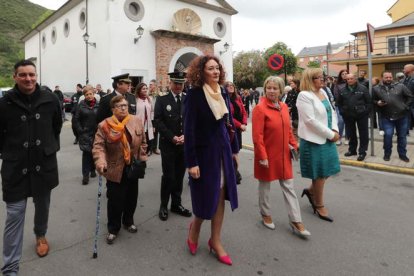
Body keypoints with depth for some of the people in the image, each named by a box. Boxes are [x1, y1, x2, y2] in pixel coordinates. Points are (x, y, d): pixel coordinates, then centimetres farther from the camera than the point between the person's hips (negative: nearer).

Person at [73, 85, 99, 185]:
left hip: (96, 133, 1)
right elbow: (76, 119, 0)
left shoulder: (98, 105, -2)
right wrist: (80, 131, -6)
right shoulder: (81, 105, -3)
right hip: (85, 134, -1)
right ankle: (85, 175, 3)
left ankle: (92, 169, 31)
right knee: (86, 153, -3)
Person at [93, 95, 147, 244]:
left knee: (131, 198, 16)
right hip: (115, 170, -3)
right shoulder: (104, 125, -10)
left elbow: (143, 143, 6)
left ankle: (128, 221, 40)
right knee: (115, 201, 4)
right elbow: (98, 146, -15)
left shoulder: (137, 121, 0)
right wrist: (100, 162, -31)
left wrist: (142, 160, 3)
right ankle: (113, 228, 25)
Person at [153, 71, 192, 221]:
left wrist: (185, 135, -11)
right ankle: (164, 206, 17)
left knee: (179, 175, 11)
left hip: (185, 144, 3)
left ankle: (176, 204, 25)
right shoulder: (162, 100, 1)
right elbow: (158, 122, -7)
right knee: (168, 176, 1)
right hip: (168, 144, -2)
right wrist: (172, 137, -14)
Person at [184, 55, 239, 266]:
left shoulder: (222, 93, 6)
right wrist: (191, 162, -19)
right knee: (206, 197, 4)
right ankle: (194, 230, 36)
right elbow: (189, 129, -16)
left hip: (223, 150, 6)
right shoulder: (194, 94, -13)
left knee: (220, 196, 10)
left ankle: (216, 241, 26)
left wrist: (234, 149, 12)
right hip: (204, 151, -6)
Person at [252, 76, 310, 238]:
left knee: (288, 187, 9)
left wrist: (294, 145, 8)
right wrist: (262, 156, -19)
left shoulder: (284, 107, 6)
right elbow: (257, 136, -18)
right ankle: (265, 215, 32)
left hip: (283, 155, 6)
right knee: (265, 186, 12)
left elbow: (288, 129, 15)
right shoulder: (260, 108, -14)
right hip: (267, 155, -6)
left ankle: (296, 222, 17)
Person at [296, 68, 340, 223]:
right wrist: (330, 134, -16)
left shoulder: (323, 92, 10)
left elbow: (332, 112, 12)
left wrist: (335, 130, -5)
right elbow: (310, 120, -21)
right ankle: (319, 206, 25)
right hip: (314, 140, -8)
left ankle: (311, 191, 36)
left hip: (327, 138, 8)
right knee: (320, 174, 5)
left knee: (329, 170, 14)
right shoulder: (304, 96, -15)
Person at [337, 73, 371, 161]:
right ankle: (352, 150, 27)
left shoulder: (362, 88, -5)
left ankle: (362, 152, 9)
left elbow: (369, 101, -4)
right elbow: (339, 103, 12)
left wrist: (366, 111, -9)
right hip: (348, 115, 3)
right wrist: (343, 112, 4)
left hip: (361, 115, -3)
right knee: (351, 134, 14)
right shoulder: (343, 90, 4)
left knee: (363, 134, 2)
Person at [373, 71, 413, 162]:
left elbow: (410, 97, 4)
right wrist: (377, 103, -14)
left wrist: (405, 107, -1)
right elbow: (373, 100, 6)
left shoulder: (400, 86, -2)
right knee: (388, 135, -8)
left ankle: (402, 154, 25)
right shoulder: (377, 89, -2)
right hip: (386, 117, -1)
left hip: (402, 116, 1)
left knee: (402, 136, 10)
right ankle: (387, 153, 12)